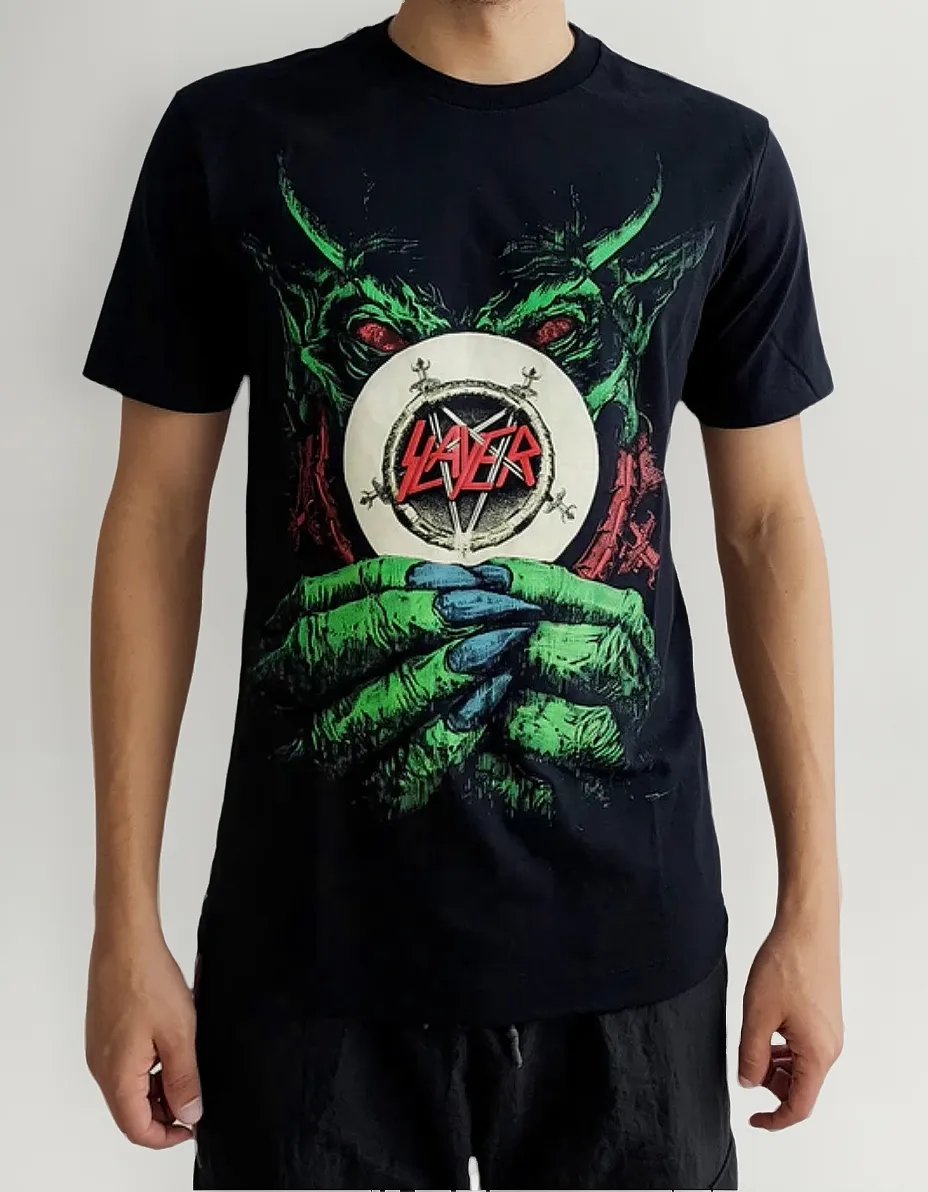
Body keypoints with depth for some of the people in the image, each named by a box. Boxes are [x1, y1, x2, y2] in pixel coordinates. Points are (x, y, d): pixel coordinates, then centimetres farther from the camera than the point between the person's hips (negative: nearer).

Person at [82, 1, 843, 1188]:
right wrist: (126, 924, -2)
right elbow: (157, 519, 0)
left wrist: (811, 907, 3)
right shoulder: (231, 136, -1)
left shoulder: (721, 159, 1)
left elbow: (768, 531, 4)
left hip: (627, 932, 1)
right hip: (311, 936, 0)